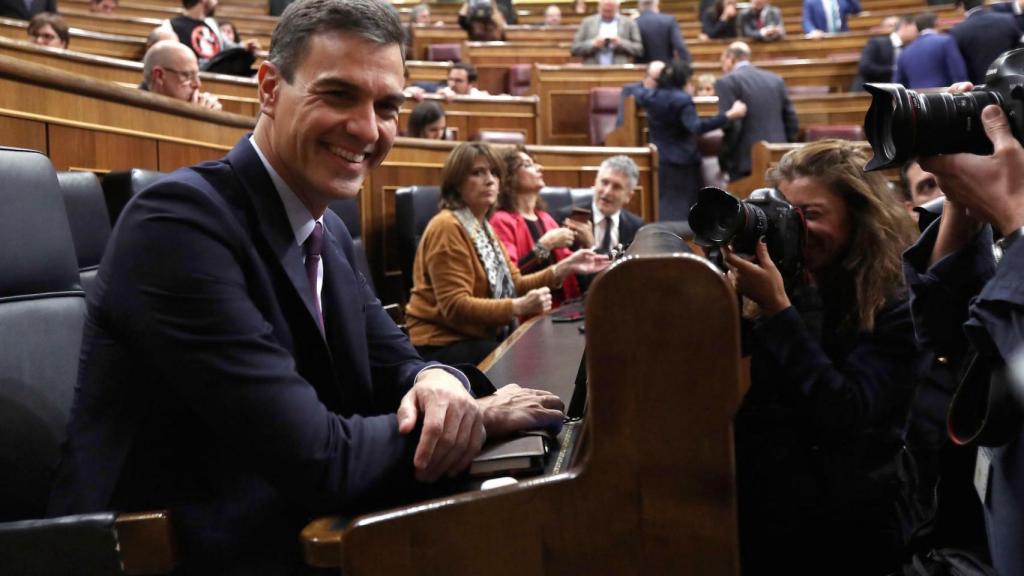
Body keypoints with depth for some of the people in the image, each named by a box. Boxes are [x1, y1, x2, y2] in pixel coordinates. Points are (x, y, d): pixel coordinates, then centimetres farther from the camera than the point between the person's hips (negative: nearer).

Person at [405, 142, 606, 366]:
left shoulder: (483, 226, 15)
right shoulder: (447, 226, -15)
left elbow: (513, 284, 8)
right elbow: (455, 305, -22)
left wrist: (564, 268, -2)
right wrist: (518, 307, -31)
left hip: (478, 338, 9)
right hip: (444, 345, -9)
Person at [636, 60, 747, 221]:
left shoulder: (650, 96, 3)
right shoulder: (682, 99, -16)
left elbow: (637, 98, 29)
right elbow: (696, 126, -31)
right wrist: (729, 115, -35)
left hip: (659, 161, 6)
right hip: (683, 162, -6)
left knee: (664, 207, 12)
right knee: (685, 207, 2)